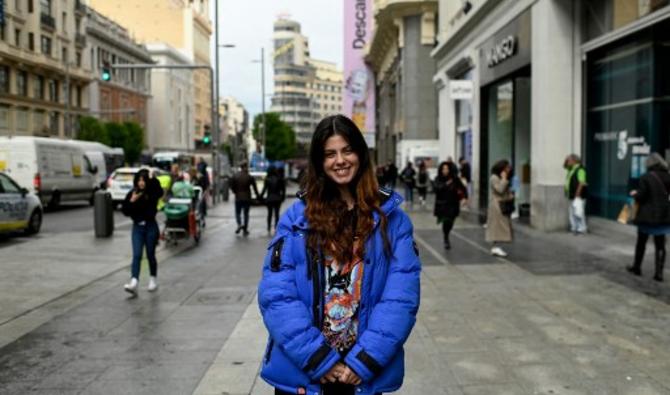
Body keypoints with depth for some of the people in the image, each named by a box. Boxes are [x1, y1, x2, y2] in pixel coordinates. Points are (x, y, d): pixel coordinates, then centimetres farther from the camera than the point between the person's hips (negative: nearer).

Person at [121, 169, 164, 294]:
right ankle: (134, 283, -18)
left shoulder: (152, 193, -7)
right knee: (136, 255, -8)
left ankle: (153, 280, 28)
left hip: (151, 227, -2)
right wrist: (132, 201, -13)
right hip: (137, 227, 2)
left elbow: (159, 192, -31)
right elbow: (126, 211, 0)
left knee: (150, 255, 8)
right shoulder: (132, 194, 2)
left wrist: (153, 179, -33)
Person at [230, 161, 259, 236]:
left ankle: (239, 224, -15)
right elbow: (255, 188, -5)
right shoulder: (250, 177, -7)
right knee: (246, 214, 11)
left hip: (238, 198, 0)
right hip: (247, 198, 0)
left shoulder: (235, 176, -5)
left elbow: (232, 186, -4)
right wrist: (257, 196, 6)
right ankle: (245, 230, 12)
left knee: (238, 213, 12)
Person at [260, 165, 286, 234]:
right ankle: (276, 228, 2)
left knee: (270, 213, 9)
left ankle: (269, 229, 10)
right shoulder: (279, 178, -5)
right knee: (276, 214, 7)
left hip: (269, 198, -1)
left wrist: (261, 196, 3)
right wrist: (283, 196, 10)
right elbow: (283, 188, 0)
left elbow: (264, 189, -8)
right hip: (277, 198, 1)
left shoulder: (267, 179, -10)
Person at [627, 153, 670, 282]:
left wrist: (634, 194, 7)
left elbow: (640, 197, -13)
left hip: (647, 216, -3)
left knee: (641, 242, 14)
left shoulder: (646, 178, -13)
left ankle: (637, 267, 25)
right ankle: (659, 272, 3)